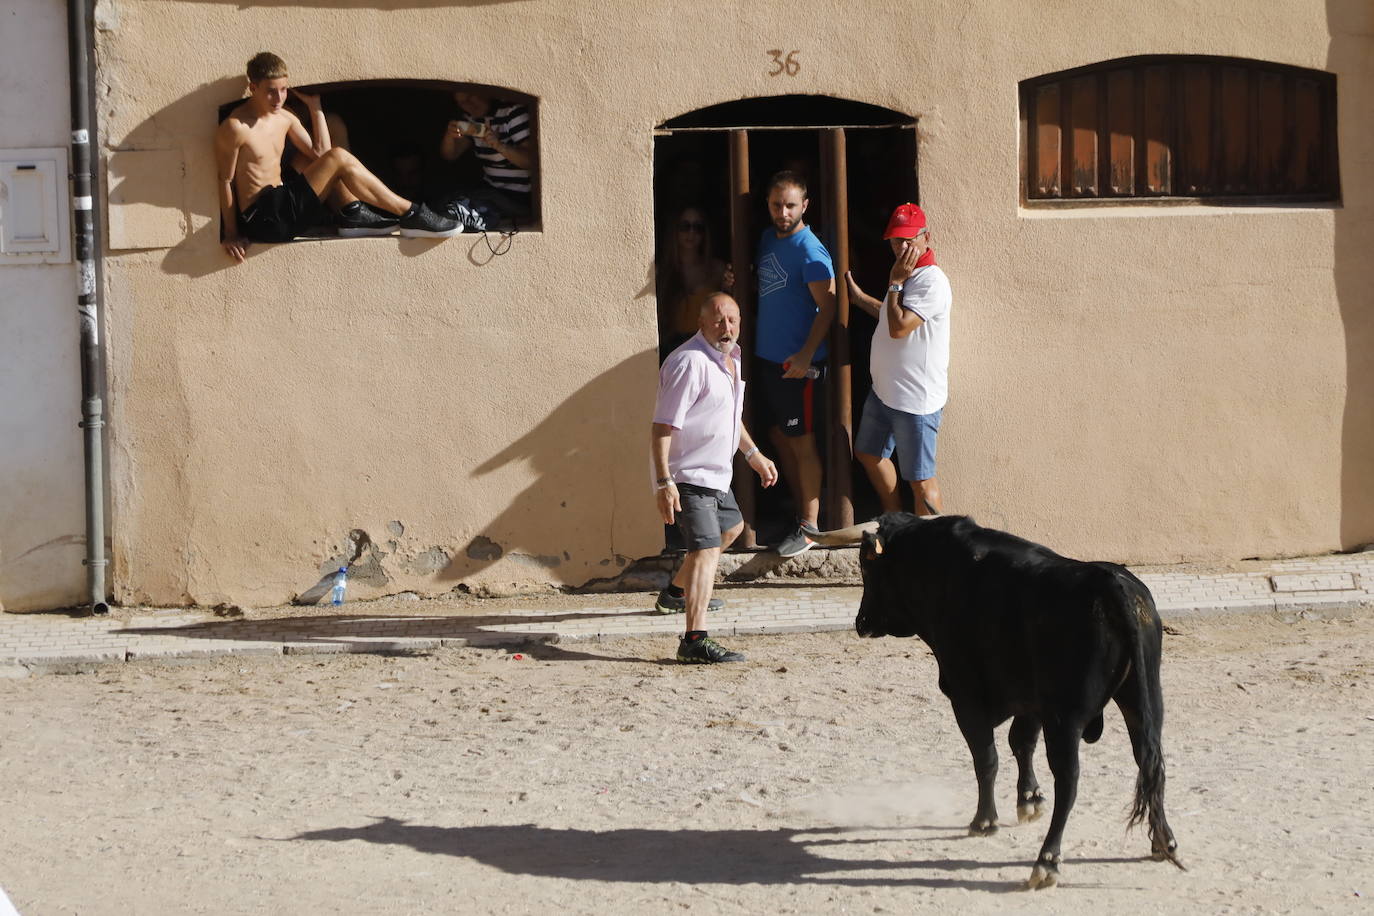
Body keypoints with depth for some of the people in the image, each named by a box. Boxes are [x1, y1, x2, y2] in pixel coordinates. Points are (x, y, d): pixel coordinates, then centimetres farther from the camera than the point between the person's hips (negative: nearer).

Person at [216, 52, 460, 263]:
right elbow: (226, 180, -11)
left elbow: (320, 152, 8)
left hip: (282, 206, 9)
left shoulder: (284, 119, 11)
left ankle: (352, 215, 0)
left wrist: (314, 105, 8)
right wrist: (232, 235, -10)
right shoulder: (234, 128, -14)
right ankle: (411, 215, -13)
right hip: (262, 219, -9)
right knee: (339, 159, -17)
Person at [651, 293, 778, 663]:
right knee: (706, 549, -22)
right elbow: (663, 427, -27)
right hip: (688, 476, -10)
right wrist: (664, 483, -32)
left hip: (716, 473, 10)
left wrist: (753, 454, 29)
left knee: (730, 527, 32)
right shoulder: (689, 362, -23)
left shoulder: (730, 356, 9)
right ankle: (695, 640, -32)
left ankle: (677, 591, 51)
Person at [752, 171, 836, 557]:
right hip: (765, 357, 8)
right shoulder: (768, 239, 9)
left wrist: (806, 355, -27)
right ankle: (800, 510, 25)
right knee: (780, 437, 15)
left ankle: (810, 526, 5)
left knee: (801, 444, -2)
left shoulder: (810, 251, -17)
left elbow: (827, 306, -21)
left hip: (797, 364, -8)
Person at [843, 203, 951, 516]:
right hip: (884, 390, 11)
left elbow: (899, 328, -28)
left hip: (916, 399, -11)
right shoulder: (907, 274, 10)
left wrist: (895, 282, -19)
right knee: (869, 454, 26)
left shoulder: (931, 281, -21)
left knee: (919, 479, -5)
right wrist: (860, 298, 28)